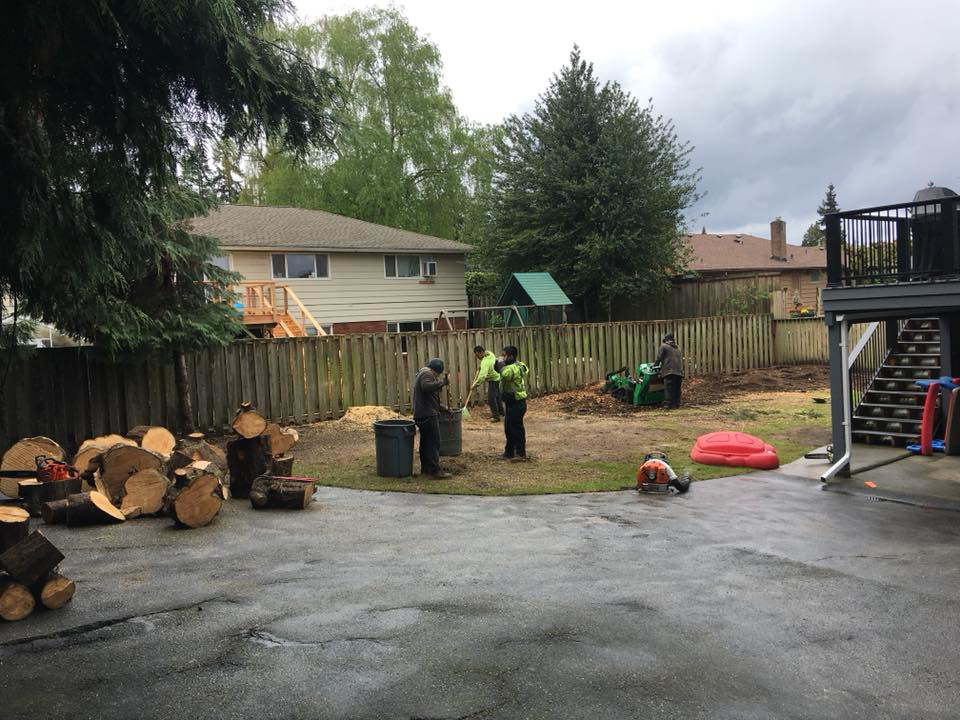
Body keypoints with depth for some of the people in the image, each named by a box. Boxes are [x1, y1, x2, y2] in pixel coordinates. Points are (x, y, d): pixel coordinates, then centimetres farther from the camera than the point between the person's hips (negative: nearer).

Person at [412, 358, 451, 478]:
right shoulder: (427, 374, -10)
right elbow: (427, 387, -30)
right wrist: (443, 382, -25)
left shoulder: (421, 373, 23)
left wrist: (441, 383, 28)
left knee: (425, 442, 15)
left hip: (420, 414, 11)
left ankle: (425, 468, 20)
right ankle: (435, 469, -13)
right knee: (434, 442, -11)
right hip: (428, 414, -11)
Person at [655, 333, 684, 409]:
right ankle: (677, 403, 10)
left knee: (669, 388, -7)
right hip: (679, 371, 6)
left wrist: (655, 365, 16)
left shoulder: (664, 346, 5)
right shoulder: (677, 348, 27)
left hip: (669, 371, -6)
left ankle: (670, 405, -12)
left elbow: (659, 358, 2)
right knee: (677, 389, 11)